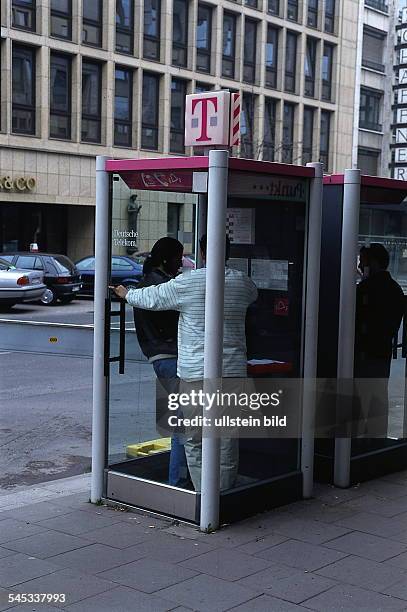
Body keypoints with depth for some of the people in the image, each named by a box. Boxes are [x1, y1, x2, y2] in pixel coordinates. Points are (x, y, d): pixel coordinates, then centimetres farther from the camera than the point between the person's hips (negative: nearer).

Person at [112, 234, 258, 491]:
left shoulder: (187, 282, -6)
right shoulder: (242, 282, 4)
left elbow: (152, 298, 6)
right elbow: (254, 294, 28)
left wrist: (127, 294, 28)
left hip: (195, 372, -3)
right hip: (233, 372, 3)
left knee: (194, 438, 7)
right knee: (227, 437, 8)